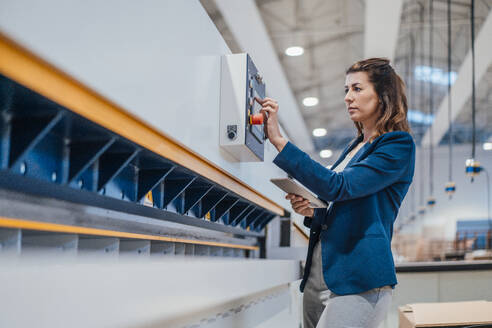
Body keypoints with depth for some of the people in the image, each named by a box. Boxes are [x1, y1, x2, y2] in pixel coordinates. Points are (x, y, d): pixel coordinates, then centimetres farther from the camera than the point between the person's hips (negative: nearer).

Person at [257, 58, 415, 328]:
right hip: (318, 274, 8)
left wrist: (279, 141, -20)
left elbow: (339, 187, -19)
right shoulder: (353, 147, 20)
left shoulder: (398, 145, -6)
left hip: (358, 279, -8)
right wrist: (312, 212, 4)